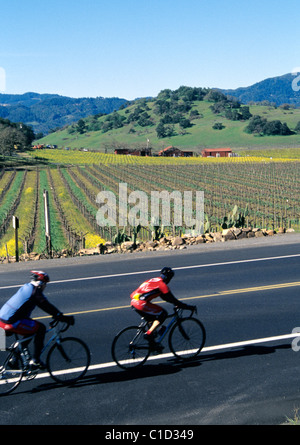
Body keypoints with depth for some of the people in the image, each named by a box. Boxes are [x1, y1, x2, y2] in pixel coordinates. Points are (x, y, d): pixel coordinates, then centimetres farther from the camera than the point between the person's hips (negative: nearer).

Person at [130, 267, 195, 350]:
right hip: (141, 303, -10)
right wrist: (188, 307, 2)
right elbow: (172, 299, -4)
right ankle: (149, 334, -6)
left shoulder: (154, 280, 24)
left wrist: (177, 304, 37)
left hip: (134, 302, 10)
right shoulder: (162, 284, -4)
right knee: (162, 314, 0)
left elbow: (165, 297, 34)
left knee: (152, 318, 23)